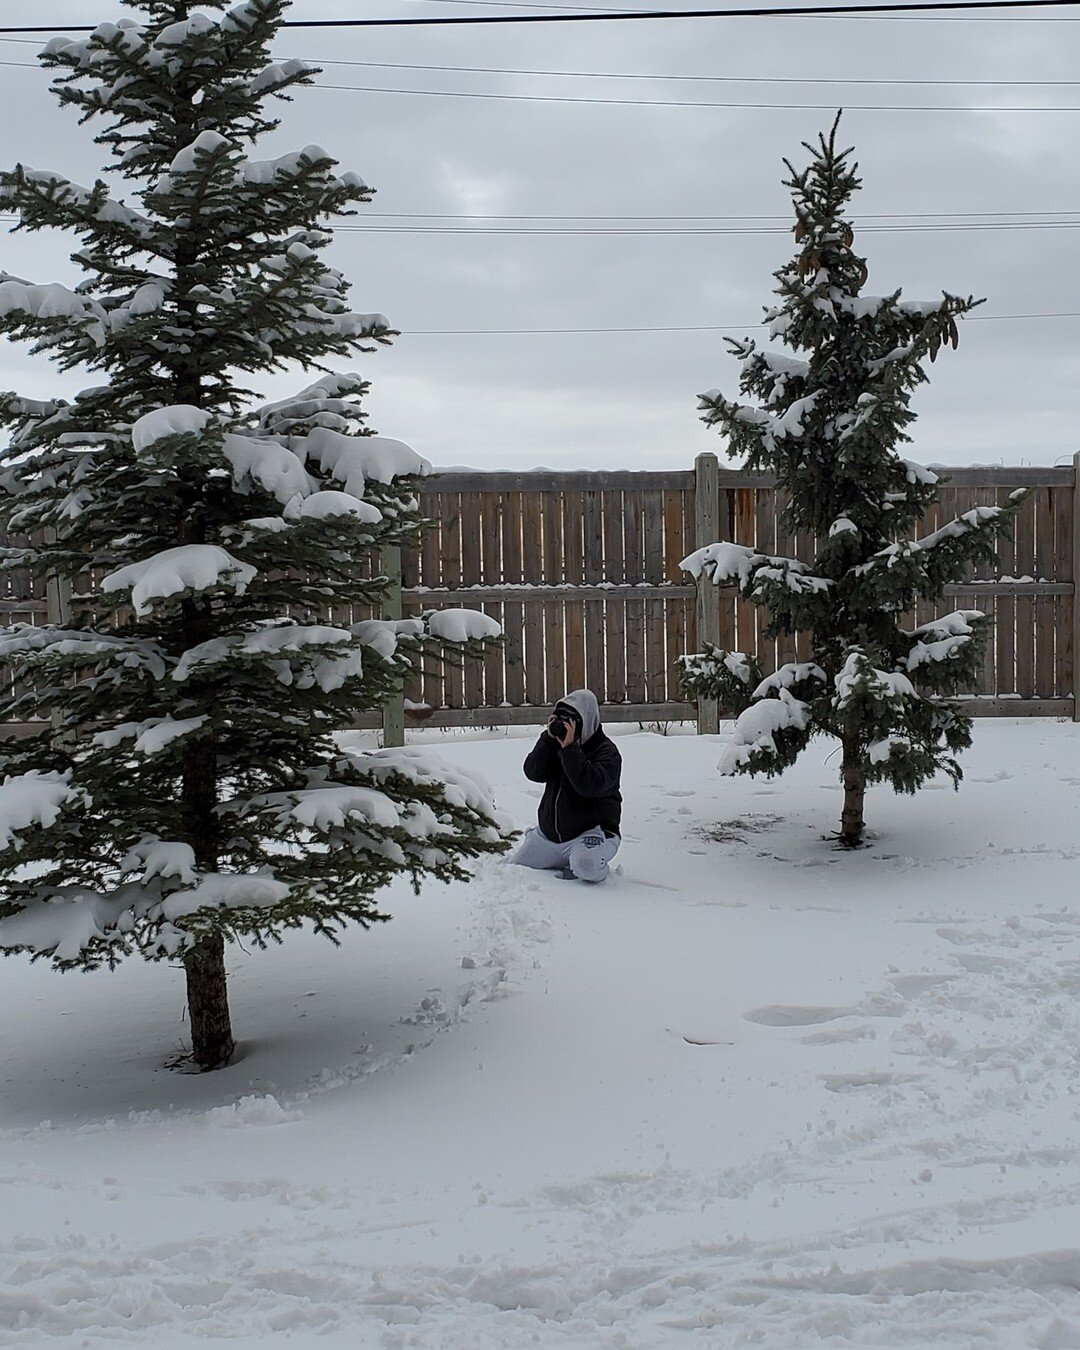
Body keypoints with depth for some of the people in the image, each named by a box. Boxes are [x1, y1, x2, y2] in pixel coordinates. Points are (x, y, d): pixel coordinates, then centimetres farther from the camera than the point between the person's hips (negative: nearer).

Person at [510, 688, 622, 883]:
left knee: (586, 867, -37)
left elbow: (591, 785, -30)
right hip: (548, 833, 6)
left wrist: (569, 748, -29)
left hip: (591, 831, -6)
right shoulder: (556, 742, 5)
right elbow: (533, 772, -6)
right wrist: (548, 739, -16)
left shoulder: (606, 751, -12)